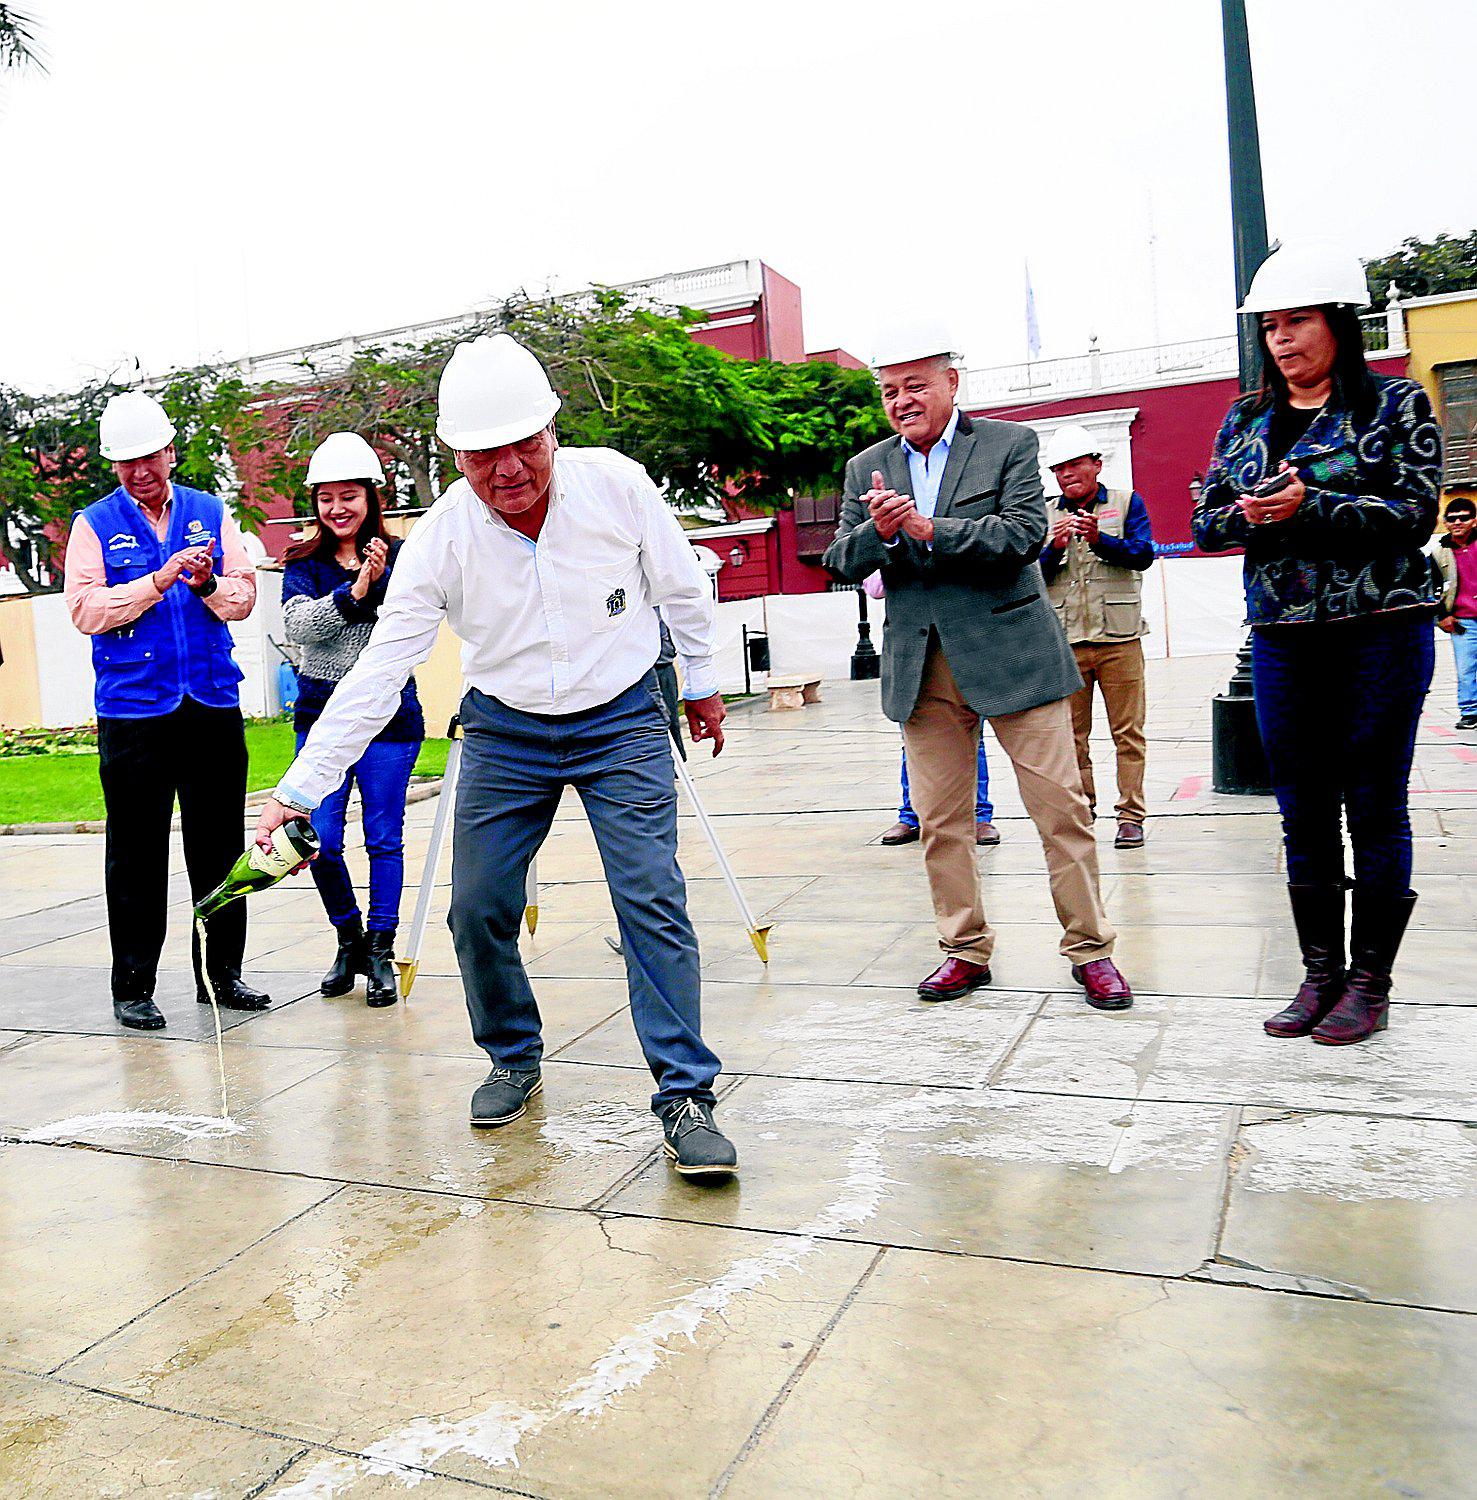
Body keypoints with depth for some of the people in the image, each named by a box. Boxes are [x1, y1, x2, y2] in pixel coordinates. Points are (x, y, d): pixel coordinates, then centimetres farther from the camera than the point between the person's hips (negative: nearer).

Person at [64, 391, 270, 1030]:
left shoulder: (212, 514, 12)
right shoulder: (94, 524, 5)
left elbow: (244, 597, 6)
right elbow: (86, 610, -6)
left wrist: (209, 583, -14)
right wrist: (156, 582, -16)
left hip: (214, 707, 2)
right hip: (132, 713, -2)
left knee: (219, 846, 8)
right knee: (137, 855, 2)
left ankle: (221, 972, 20)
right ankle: (133, 986, 13)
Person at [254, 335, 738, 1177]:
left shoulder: (617, 485, -16)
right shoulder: (440, 540, -15)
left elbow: (683, 588, 1)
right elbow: (377, 674, -16)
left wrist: (703, 683, 12)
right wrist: (298, 791, -20)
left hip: (623, 722, -1)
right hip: (505, 731, 2)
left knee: (653, 900, -12)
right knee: (479, 909, 2)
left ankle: (686, 1094, -3)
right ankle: (515, 1062, 27)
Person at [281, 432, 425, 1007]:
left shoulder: (398, 556, 3)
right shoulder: (304, 560, 6)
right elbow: (297, 624, -11)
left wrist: (382, 581, -22)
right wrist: (354, 591, -23)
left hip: (388, 713, -1)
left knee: (384, 838, 2)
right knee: (320, 841, 0)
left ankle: (381, 950, 16)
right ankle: (349, 939, 22)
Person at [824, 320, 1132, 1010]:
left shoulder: (1010, 443, 2)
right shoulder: (866, 469, 12)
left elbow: (1025, 533, -11)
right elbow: (839, 563, 7)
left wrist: (929, 529, -19)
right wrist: (879, 532, -14)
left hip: (1012, 653, -3)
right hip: (922, 668, 3)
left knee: (1061, 807, 0)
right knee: (940, 819, 7)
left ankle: (1090, 948, 14)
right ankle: (966, 951, 21)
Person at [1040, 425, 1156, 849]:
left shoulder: (1127, 502, 8)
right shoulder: (1046, 515, 12)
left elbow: (1143, 554, -6)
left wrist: (1099, 539, -21)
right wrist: (1055, 547, -13)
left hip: (1118, 638, -2)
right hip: (1064, 642, 2)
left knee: (1128, 733, -1)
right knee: (1070, 736, 4)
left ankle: (1131, 816, 6)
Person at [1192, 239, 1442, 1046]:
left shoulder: (1395, 403, 1)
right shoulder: (1245, 420, 13)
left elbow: (1413, 513, -8)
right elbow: (1207, 523, 11)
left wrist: (1309, 506, -19)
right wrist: (1249, 516, -11)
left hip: (1380, 632, -4)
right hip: (1282, 639, 4)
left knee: (1374, 808, 2)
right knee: (1304, 813, 7)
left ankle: (1369, 981, 13)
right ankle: (1320, 975, 18)